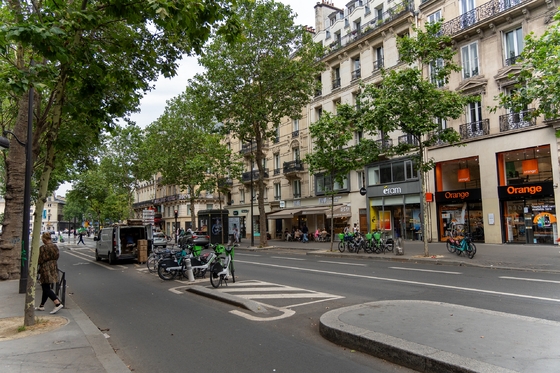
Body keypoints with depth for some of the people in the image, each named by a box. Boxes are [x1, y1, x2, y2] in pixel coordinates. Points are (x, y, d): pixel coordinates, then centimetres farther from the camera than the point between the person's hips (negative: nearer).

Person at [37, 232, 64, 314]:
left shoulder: (43, 248, -15)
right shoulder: (55, 247, 6)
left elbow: (40, 260, -12)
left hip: (46, 270, -8)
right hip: (54, 269, 8)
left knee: (46, 289, -4)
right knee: (46, 287, 17)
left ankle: (58, 303, -15)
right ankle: (41, 305, 27)